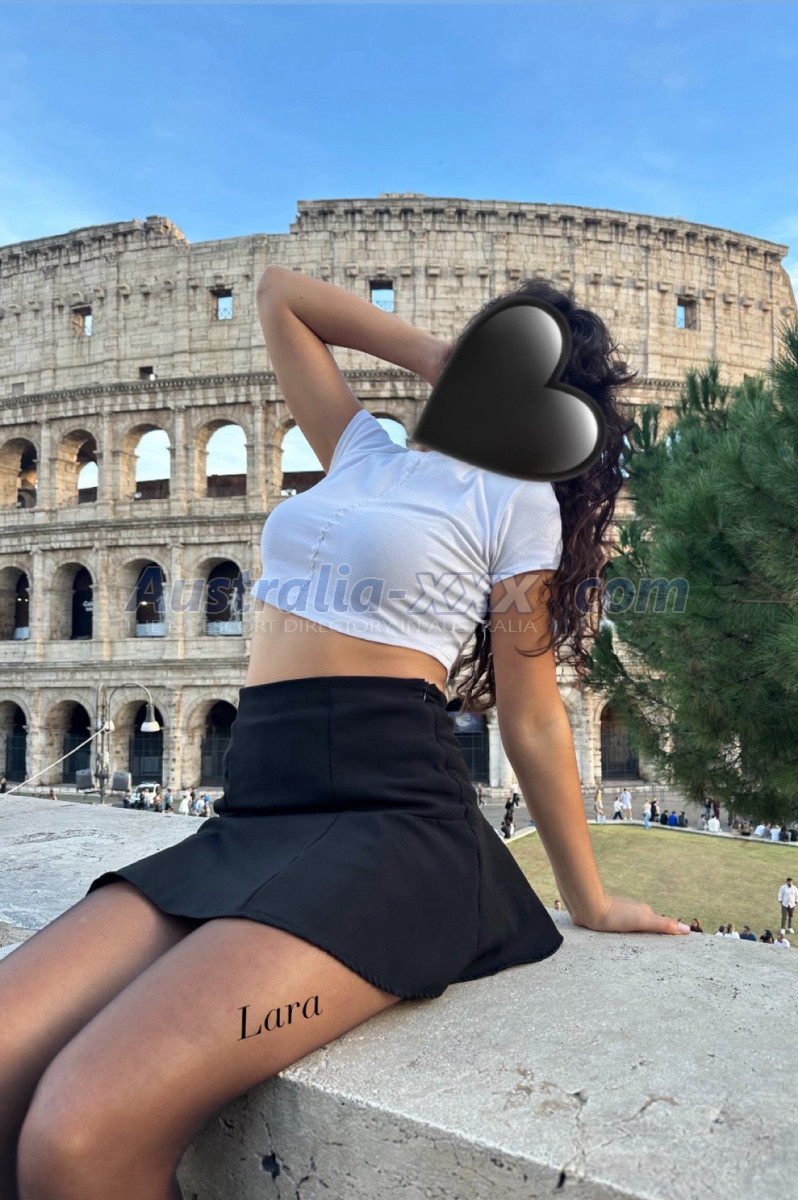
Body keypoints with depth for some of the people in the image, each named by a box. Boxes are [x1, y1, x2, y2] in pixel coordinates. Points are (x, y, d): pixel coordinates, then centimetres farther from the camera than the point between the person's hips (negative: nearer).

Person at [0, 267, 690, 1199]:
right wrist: (433, 356, 24)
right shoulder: (360, 453, 21)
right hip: (250, 823, 6)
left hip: (393, 817, -6)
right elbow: (279, 294, 31)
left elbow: (531, 721, 7)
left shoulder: (515, 496, 4)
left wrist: (588, 900, 13)